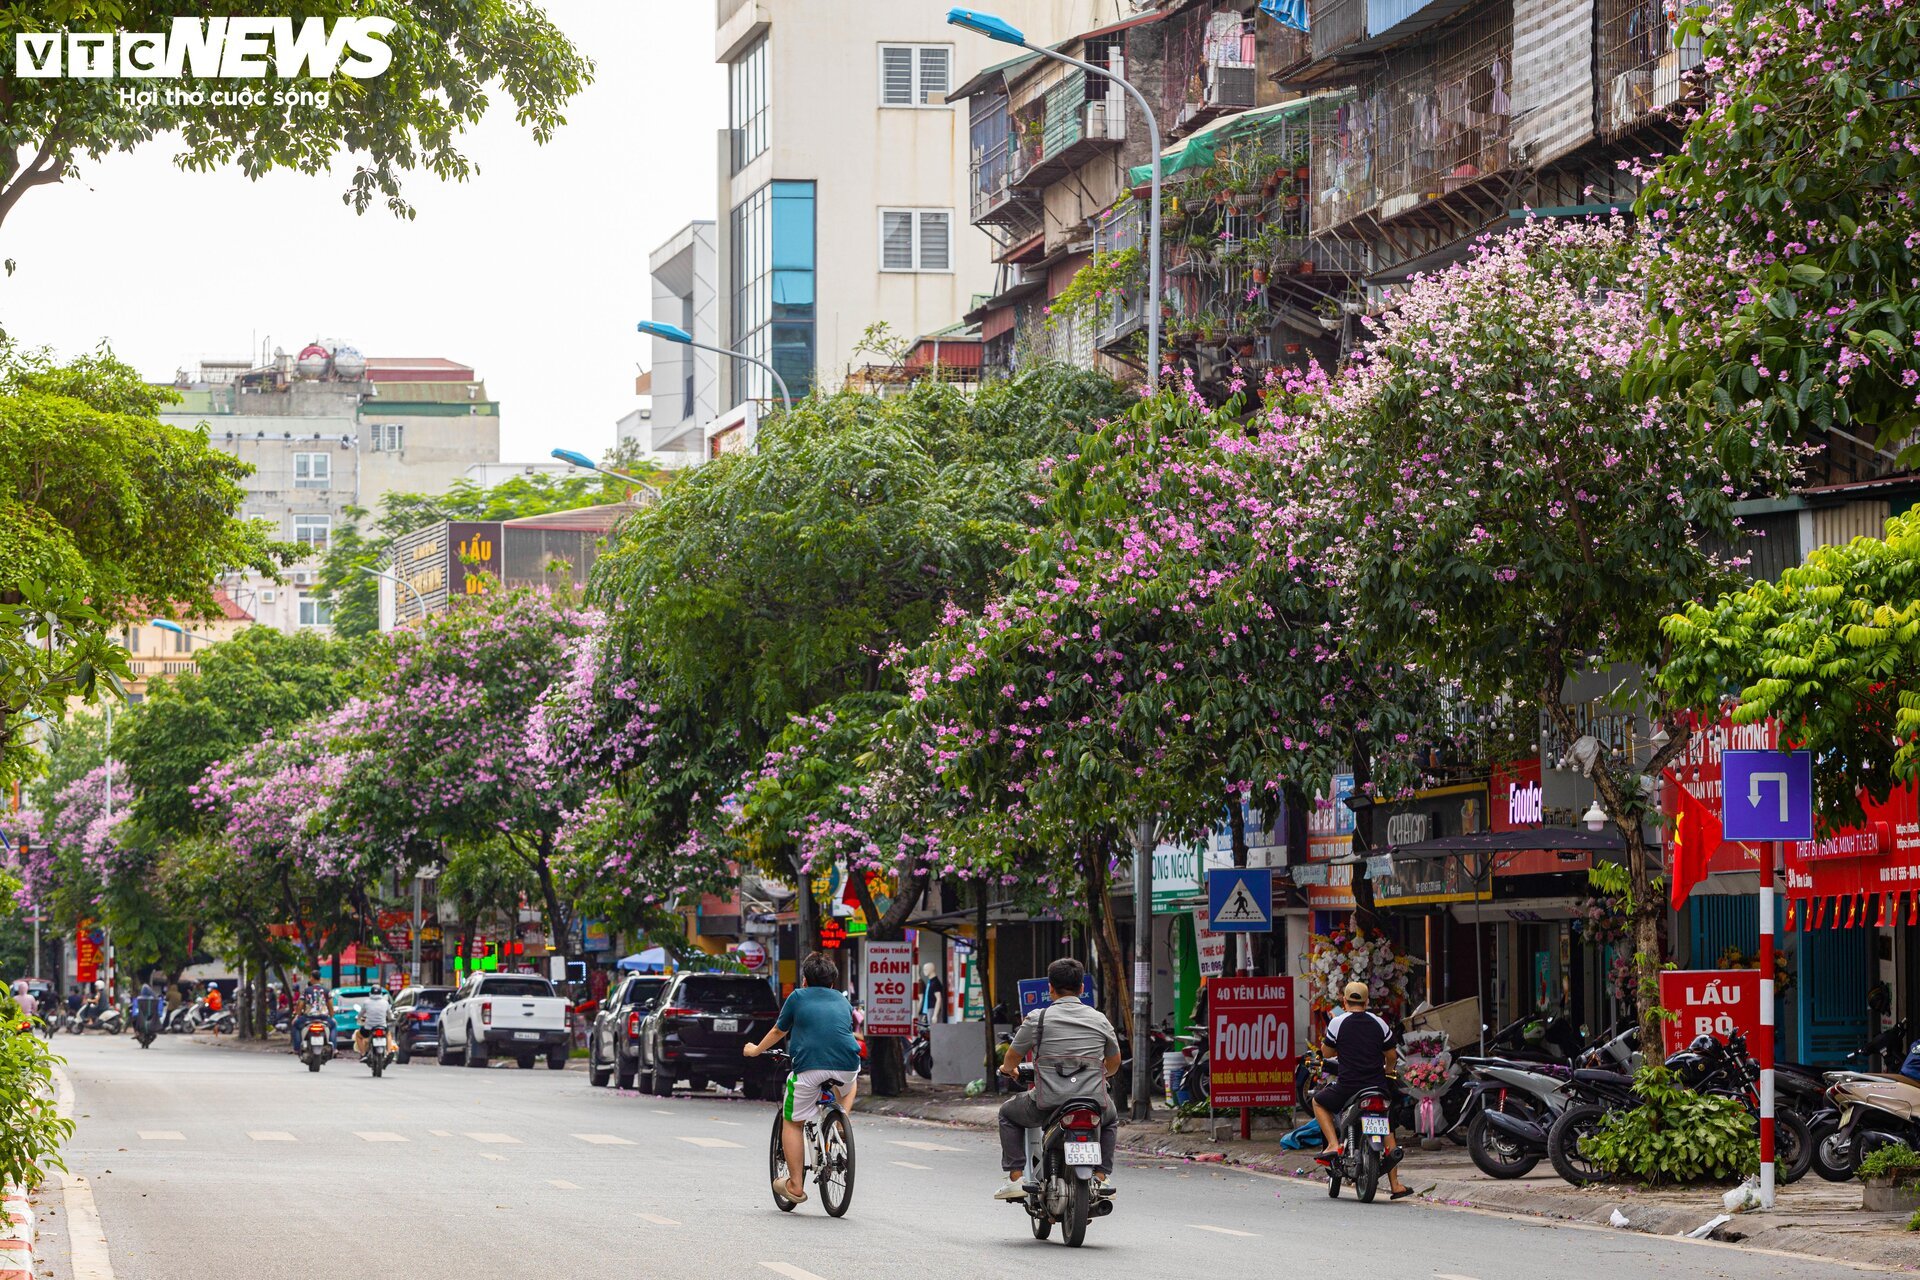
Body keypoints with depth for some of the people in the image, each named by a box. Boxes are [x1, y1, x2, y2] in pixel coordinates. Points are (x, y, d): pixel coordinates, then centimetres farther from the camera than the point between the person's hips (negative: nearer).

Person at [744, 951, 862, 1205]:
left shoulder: (798, 997, 15)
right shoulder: (843, 1001, 24)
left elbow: (778, 1032, 25)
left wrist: (755, 1050, 43)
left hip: (809, 1067, -3)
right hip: (846, 1065, 3)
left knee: (792, 1124, 12)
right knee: (850, 1081, 40)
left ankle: (795, 1185, 8)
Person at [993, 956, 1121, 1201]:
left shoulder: (1038, 1018, -1)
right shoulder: (1099, 1019, 8)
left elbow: (1012, 1057, 9)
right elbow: (1114, 1063, 22)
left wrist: (1008, 1069, 34)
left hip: (1048, 1103, -2)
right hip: (1093, 1103, 2)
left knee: (1008, 1113, 27)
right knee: (1111, 1118, 38)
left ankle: (1016, 1178, 14)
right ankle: (1101, 1176, 21)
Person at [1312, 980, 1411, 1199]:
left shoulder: (1337, 1022, -4)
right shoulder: (1378, 1022, 5)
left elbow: (1328, 1053, 7)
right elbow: (1392, 1054, 10)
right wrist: (1386, 1070, 32)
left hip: (1348, 1087, -3)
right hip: (1378, 1087, 3)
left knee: (1319, 1102, 24)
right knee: (1387, 1130, 19)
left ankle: (1333, 1145, 4)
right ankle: (1395, 1184, 16)